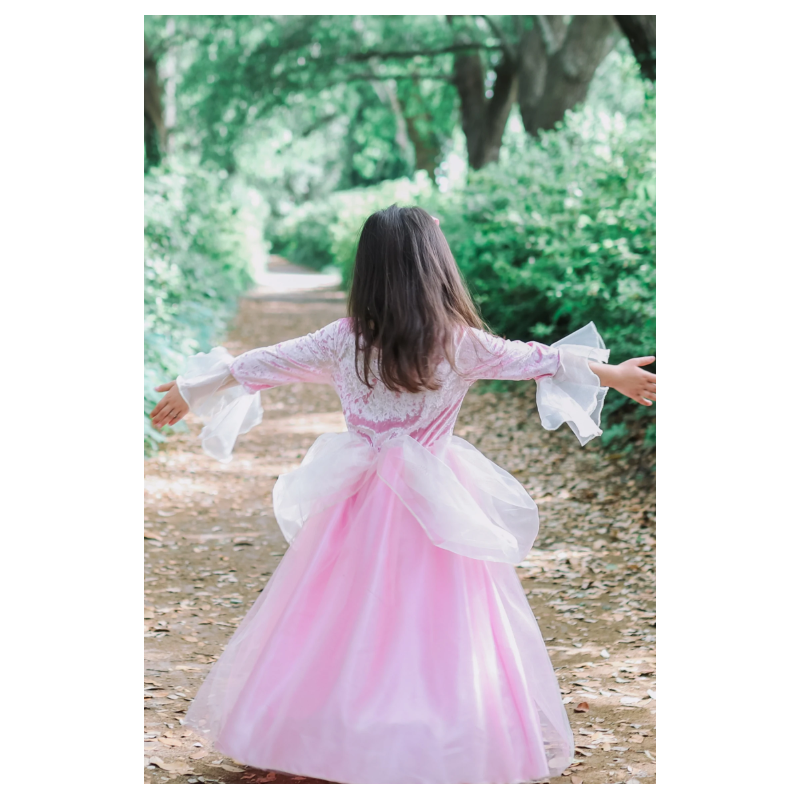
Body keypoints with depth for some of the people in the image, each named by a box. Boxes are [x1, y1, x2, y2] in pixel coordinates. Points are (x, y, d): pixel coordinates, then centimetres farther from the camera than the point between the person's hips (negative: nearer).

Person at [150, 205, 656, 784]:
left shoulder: (346, 339, -3)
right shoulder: (459, 341, -9)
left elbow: (269, 363, 9)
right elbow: (533, 359, 4)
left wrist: (194, 389, 24)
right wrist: (611, 373, 19)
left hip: (361, 499, 3)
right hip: (437, 508, -3)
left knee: (344, 624, 10)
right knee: (434, 627, 2)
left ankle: (330, 739, 17)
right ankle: (444, 750, 4)